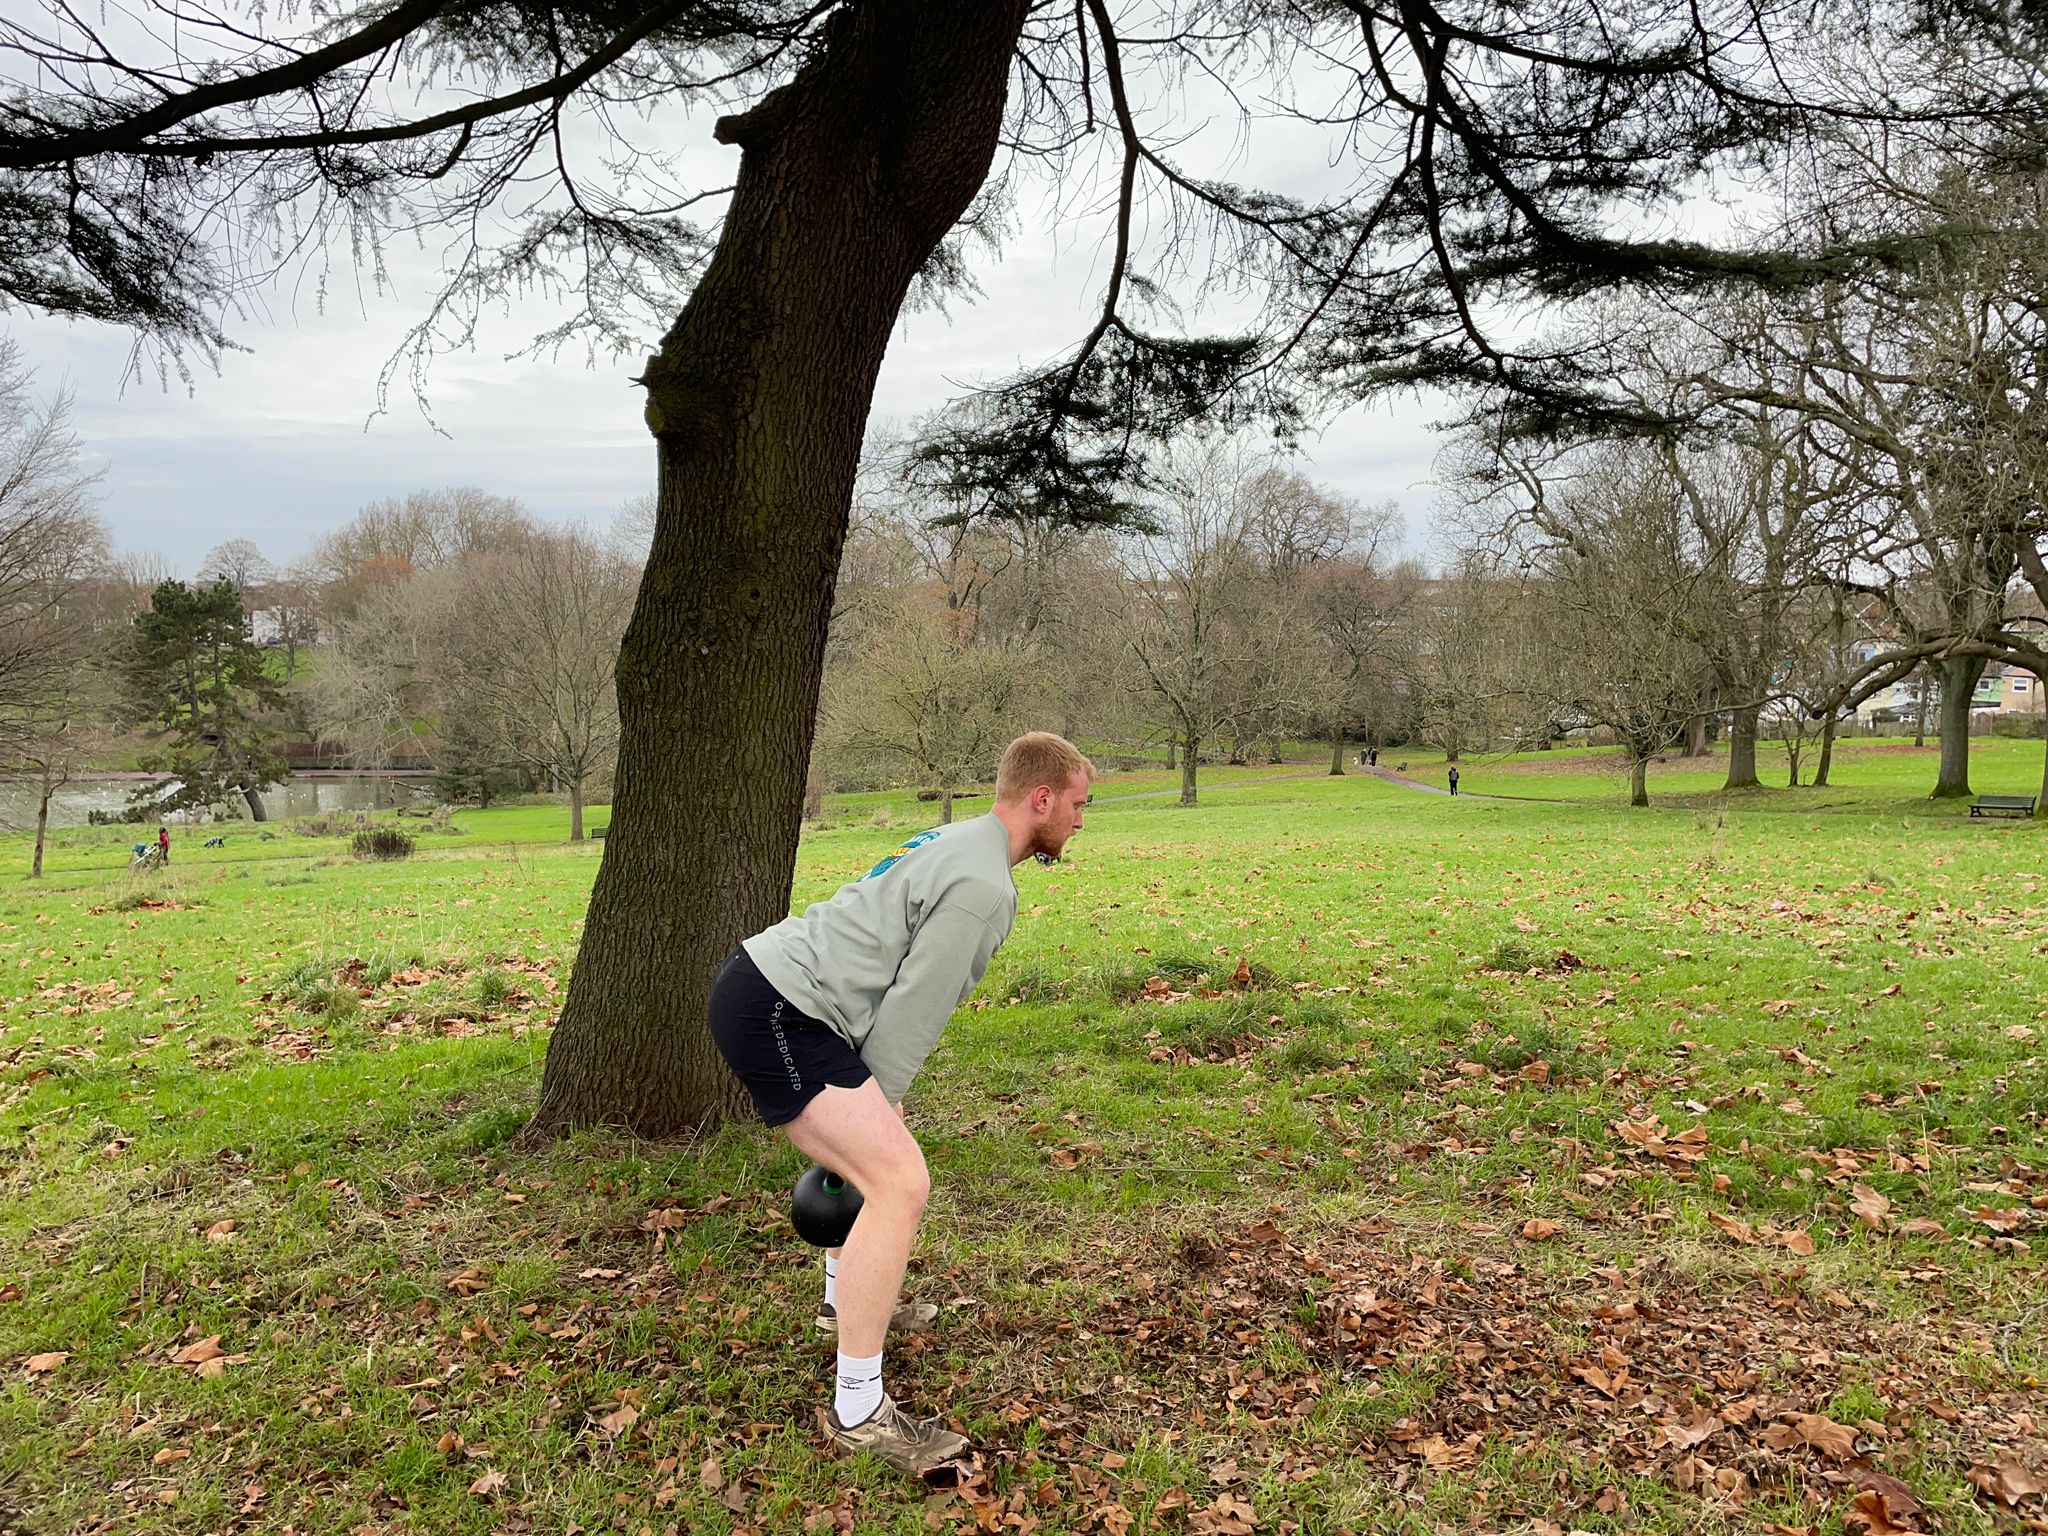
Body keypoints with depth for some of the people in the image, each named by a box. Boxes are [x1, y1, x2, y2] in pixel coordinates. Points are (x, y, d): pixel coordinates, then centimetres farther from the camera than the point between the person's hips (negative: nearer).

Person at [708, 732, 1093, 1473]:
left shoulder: (957, 843, 17)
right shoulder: (984, 886, -15)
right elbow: (911, 1016, -14)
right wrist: (873, 1115, -1)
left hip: (766, 989, 11)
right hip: (773, 1014, -11)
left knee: (875, 1156, 26)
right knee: (899, 1181, -16)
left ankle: (847, 1298, 45)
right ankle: (858, 1413, -6)